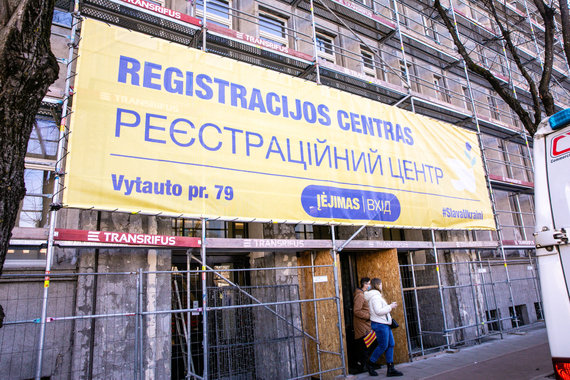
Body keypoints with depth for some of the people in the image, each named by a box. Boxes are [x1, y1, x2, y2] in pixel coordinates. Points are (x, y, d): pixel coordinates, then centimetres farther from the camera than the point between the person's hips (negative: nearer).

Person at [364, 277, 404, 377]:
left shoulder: (376, 296, 17)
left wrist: (390, 306, 14)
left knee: (391, 344, 7)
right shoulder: (375, 297, -16)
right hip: (380, 324, -10)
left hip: (385, 324, 10)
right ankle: (369, 365, 10)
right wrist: (390, 307, -14)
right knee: (383, 346, -5)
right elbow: (379, 311, -23)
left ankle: (390, 369, 11)